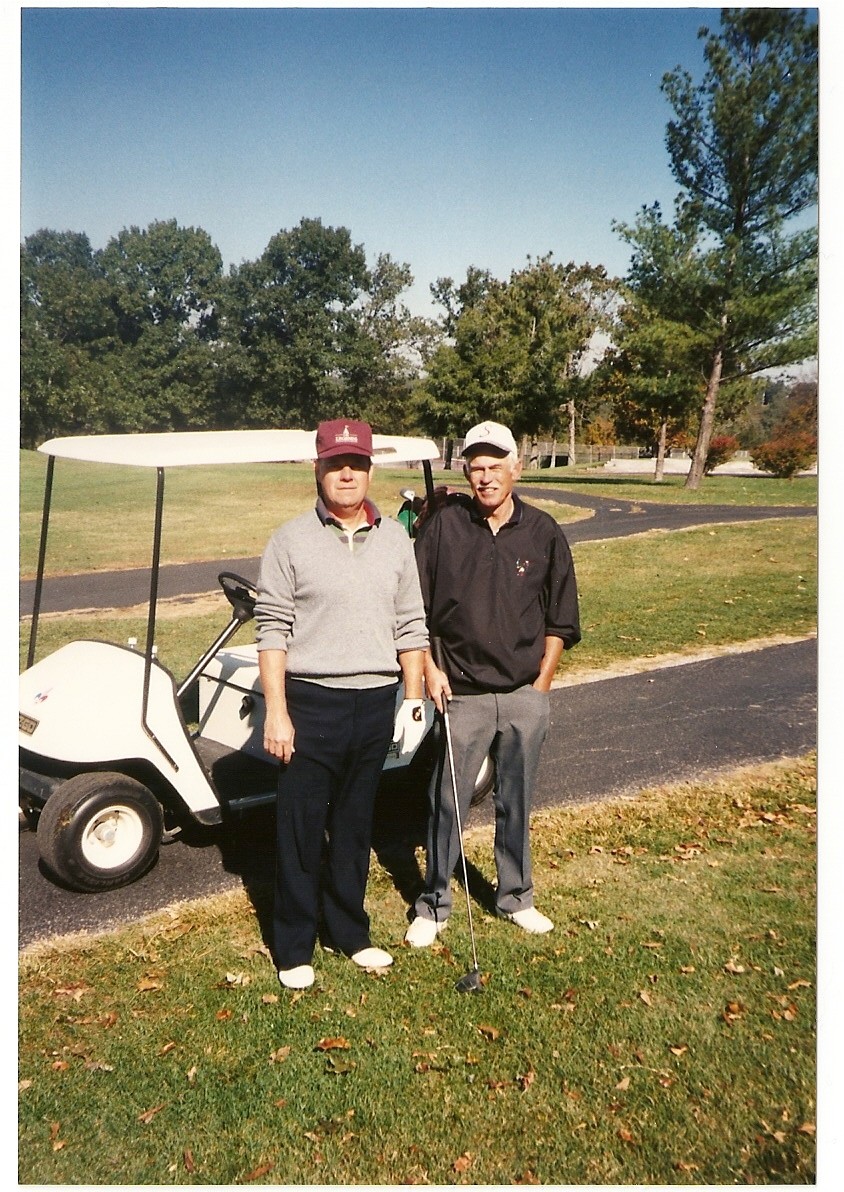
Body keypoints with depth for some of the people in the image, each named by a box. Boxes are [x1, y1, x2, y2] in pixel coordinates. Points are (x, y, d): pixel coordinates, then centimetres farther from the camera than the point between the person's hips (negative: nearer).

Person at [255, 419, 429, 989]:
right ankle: (295, 947, 22)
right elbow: (272, 630, -6)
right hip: (310, 702, -3)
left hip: (376, 703, 3)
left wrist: (413, 698, 6)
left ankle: (350, 930, 33)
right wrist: (276, 711, -11)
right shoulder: (291, 540, -3)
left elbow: (410, 625, 10)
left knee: (355, 826, 16)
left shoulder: (395, 540, 7)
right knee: (301, 829, 6)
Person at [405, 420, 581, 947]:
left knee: (516, 803, 14)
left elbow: (560, 620, 6)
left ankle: (516, 896, 33)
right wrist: (430, 669, -5)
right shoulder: (444, 525, -4)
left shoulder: (543, 532, 0)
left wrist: (542, 683, 2)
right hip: (462, 693, -1)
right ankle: (434, 904, 22)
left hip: (525, 695, 2)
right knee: (447, 801, 5)